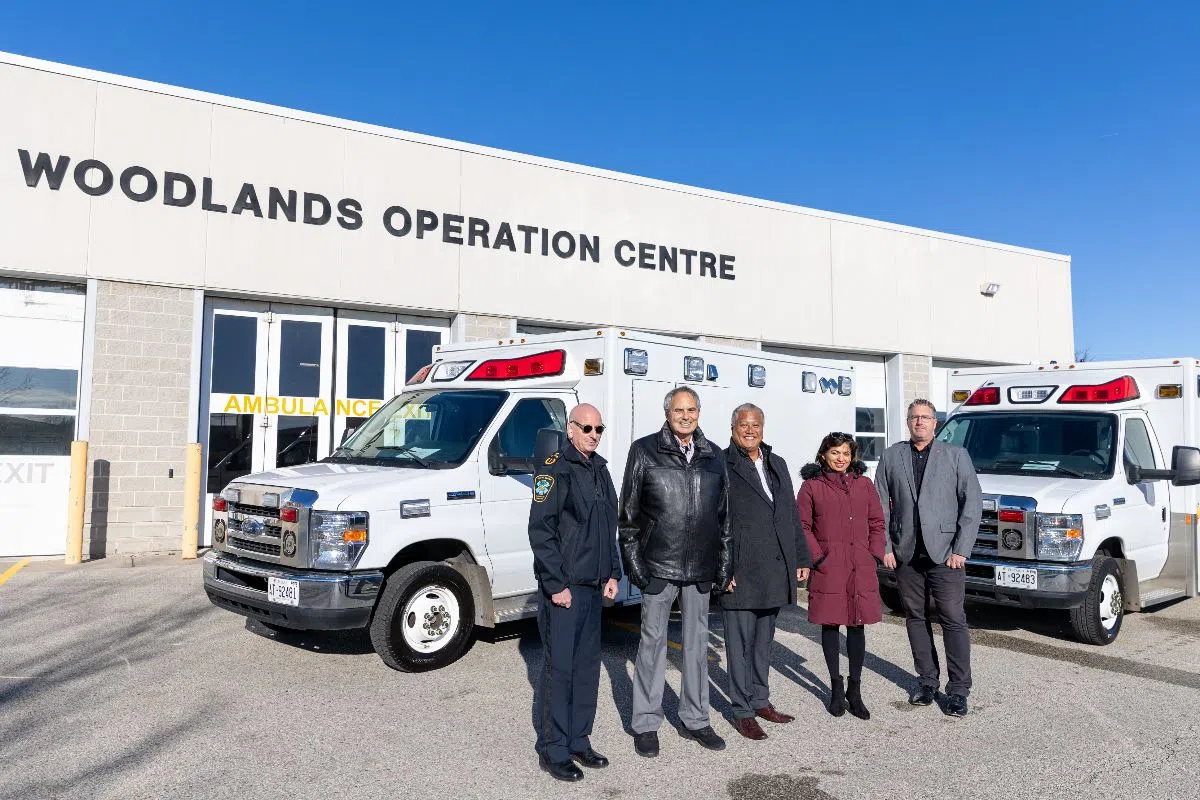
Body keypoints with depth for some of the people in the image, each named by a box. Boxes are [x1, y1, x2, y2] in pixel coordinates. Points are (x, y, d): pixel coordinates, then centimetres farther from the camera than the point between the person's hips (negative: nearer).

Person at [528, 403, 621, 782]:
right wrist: (556, 585, -17)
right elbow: (540, 530, -16)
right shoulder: (555, 469, -11)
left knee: (587, 667, 13)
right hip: (562, 590, -8)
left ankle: (578, 741, 25)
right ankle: (553, 751, 10)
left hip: (593, 589, 8)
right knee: (559, 668, -1)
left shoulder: (600, 470, 14)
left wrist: (612, 574, 13)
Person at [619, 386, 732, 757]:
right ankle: (646, 724, 17)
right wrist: (633, 561, -8)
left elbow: (724, 515, 13)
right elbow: (628, 513, -3)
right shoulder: (645, 451, -3)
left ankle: (694, 719, 28)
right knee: (653, 643, 5)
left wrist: (724, 562, 9)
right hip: (657, 567, -4)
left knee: (697, 644, 14)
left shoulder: (713, 456, 9)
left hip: (700, 569, 4)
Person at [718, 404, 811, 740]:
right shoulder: (722, 466, -6)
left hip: (774, 570, 6)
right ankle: (742, 711, 13)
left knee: (764, 639, 17)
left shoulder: (777, 464, 15)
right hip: (740, 571, -6)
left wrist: (801, 558, 14)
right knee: (740, 642, 3)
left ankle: (760, 700, 30)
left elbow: (791, 514, 18)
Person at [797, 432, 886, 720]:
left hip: (861, 568, 3)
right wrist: (818, 557, -7)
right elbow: (802, 526, 1)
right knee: (831, 624, 5)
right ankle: (836, 688, 19)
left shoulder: (864, 485, 11)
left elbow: (877, 523, 13)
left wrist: (875, 556, 2)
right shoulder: (811, 486, 2)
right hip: (828, 568, -2)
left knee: (857, 626, 6)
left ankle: (855, 690, 18)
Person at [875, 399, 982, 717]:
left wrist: (961, 549, -8)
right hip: (906, 554, 2)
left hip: (945, 554, -2)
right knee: (915, 618, 10)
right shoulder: (891, 457, 8)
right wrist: (884, 547, 0)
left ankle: (958, 690, 8)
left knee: (953, 620, -1)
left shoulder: (956, 456, 3)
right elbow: (880, 506, 7)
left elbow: (973, 502, -2)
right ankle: (927, 680, 24)